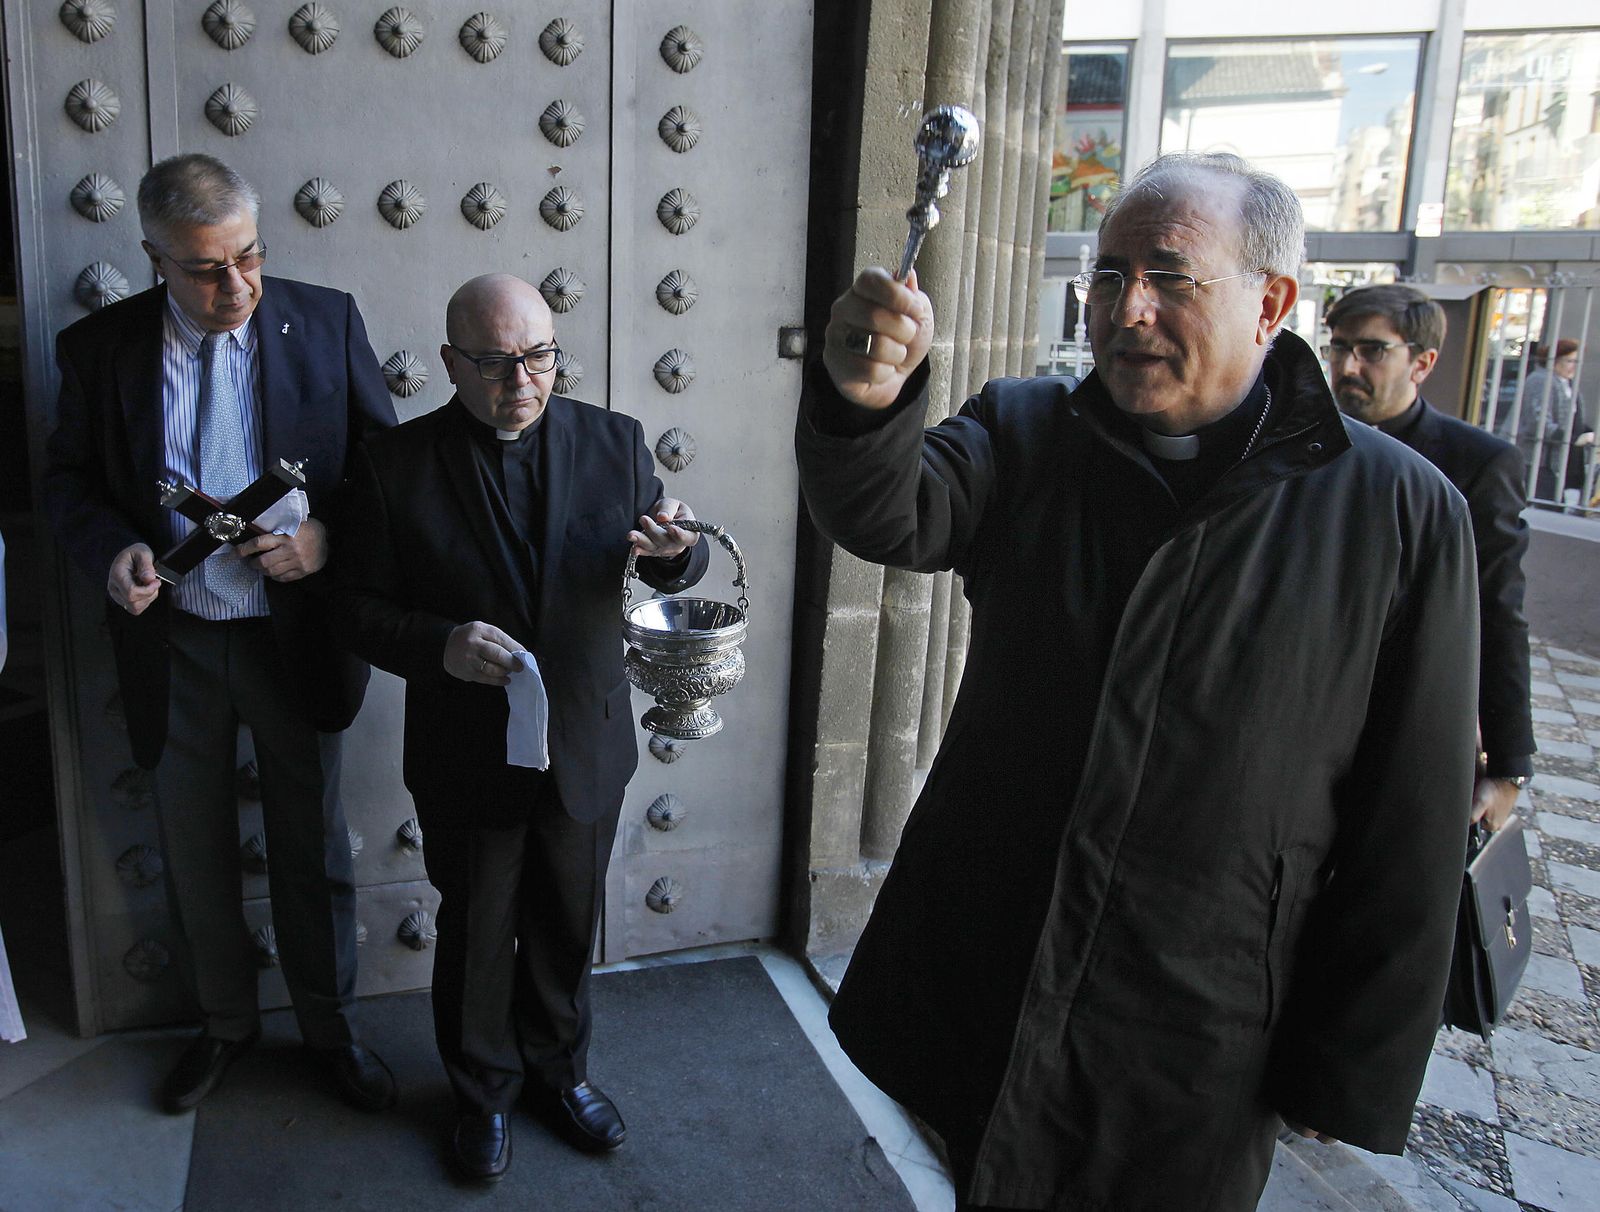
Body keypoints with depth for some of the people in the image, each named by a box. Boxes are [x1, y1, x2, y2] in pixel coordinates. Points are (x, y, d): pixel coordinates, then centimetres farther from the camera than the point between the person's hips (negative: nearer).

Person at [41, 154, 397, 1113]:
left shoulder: (326, 321, -6)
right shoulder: (100, 346, -3)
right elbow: (69, 477, 5)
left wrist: (328, 536, -19)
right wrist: (111, 548, -16)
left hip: (295, 633, -1)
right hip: (173, 645, 2)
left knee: (314, 849, 13)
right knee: (197, 852, 18)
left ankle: (333, 1027, 35)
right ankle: (226, 1022, 42)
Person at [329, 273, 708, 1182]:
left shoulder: (615, 441, -4)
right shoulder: (396, 464, -10)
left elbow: (675, 568, 1)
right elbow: (361, 608, -6)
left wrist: (677, 551, -24)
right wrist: (440, 645, -27)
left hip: (587, 748, 2)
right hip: (467, 759, -2)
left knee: (568, 926, 20)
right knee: (477, 935, 17)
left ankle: (559, 1067, 46)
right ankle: (485, 1093, 42)